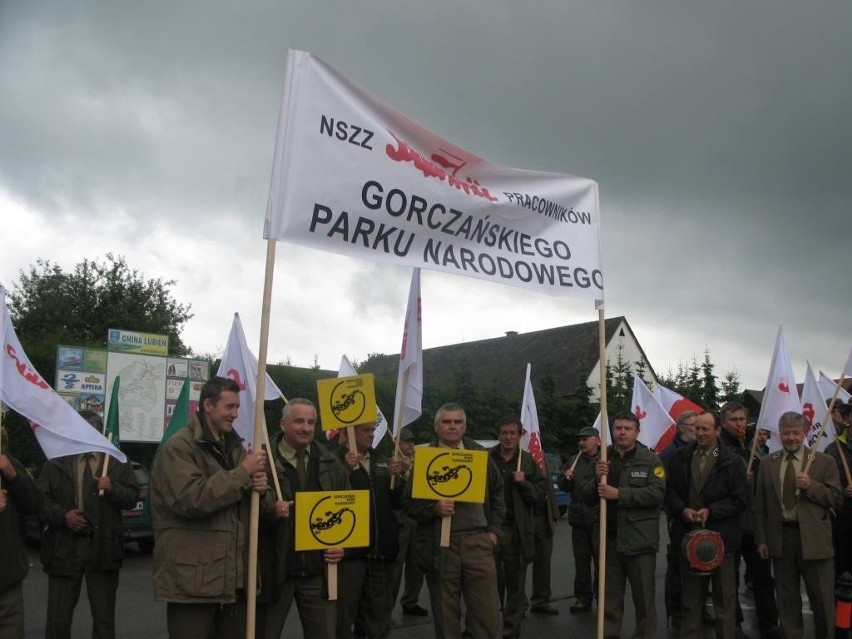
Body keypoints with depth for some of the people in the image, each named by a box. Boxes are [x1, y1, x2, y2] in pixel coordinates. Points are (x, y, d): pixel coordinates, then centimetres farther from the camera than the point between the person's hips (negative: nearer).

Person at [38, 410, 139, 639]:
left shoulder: (118, 463, 8)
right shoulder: (56, 464, 8)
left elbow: (132, 498, 5)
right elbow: (39, 499, 2)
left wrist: (113, 489, -14)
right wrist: (62, 515, -13)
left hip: (103, 548, 0)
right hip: (64, 548, 0)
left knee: (104, 618, 8)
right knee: (57, 618, 6)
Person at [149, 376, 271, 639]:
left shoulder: (234, 446, 17)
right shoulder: (179, 447, -8)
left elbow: (259, 506, 22)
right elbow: (191, 499, -23)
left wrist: (261, 489, -3)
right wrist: (243, 473, -17)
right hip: (192, 580, -7)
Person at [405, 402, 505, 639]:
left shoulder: (479, 454, 9)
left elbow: (496, 492, 17)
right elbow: (410, 504, -1)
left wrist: (494, 529, 9)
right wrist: (434, 508, -19)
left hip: (477, 541, 2)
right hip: (439, 545, -1)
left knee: (488, 613, 1)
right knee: (445, 615, 8)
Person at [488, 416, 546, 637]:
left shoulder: (529, 462, 5)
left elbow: (540, 496, 4)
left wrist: (524, 484, -12)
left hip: (517, 531, 1)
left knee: (515, 584, 7)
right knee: (493, 582, 7)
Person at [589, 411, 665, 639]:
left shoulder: (650, 459, -2)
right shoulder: (602, 459, 9)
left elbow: (657, 492, -15)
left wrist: (620, 494, -19)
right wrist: (597, 479, -12)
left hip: (639, 539, -3)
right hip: (609, 538, 4)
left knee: (643, 597, 6)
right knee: (609, 597, 13)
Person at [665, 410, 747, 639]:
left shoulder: (733, 462, -5)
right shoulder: (680, 458, 6)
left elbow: (739, 500, -7)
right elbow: (670, 490, 7)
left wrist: (711, 511, -17)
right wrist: (682, 509, -11)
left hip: (720, 536, -3)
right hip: (689, 534, 3)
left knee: (724, 597, 7)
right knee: (690, 596, 13)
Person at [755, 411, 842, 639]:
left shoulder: (824, 462, 0)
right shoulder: (768, 463, 6)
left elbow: (836, 499, -2)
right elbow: (761, 504, 7)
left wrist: (811, 486, -18)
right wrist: (761, 539, 4)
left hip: (813, 539, -2)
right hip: (780, 538, 2)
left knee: (822, 599, 6)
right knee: (787, 598, 12)